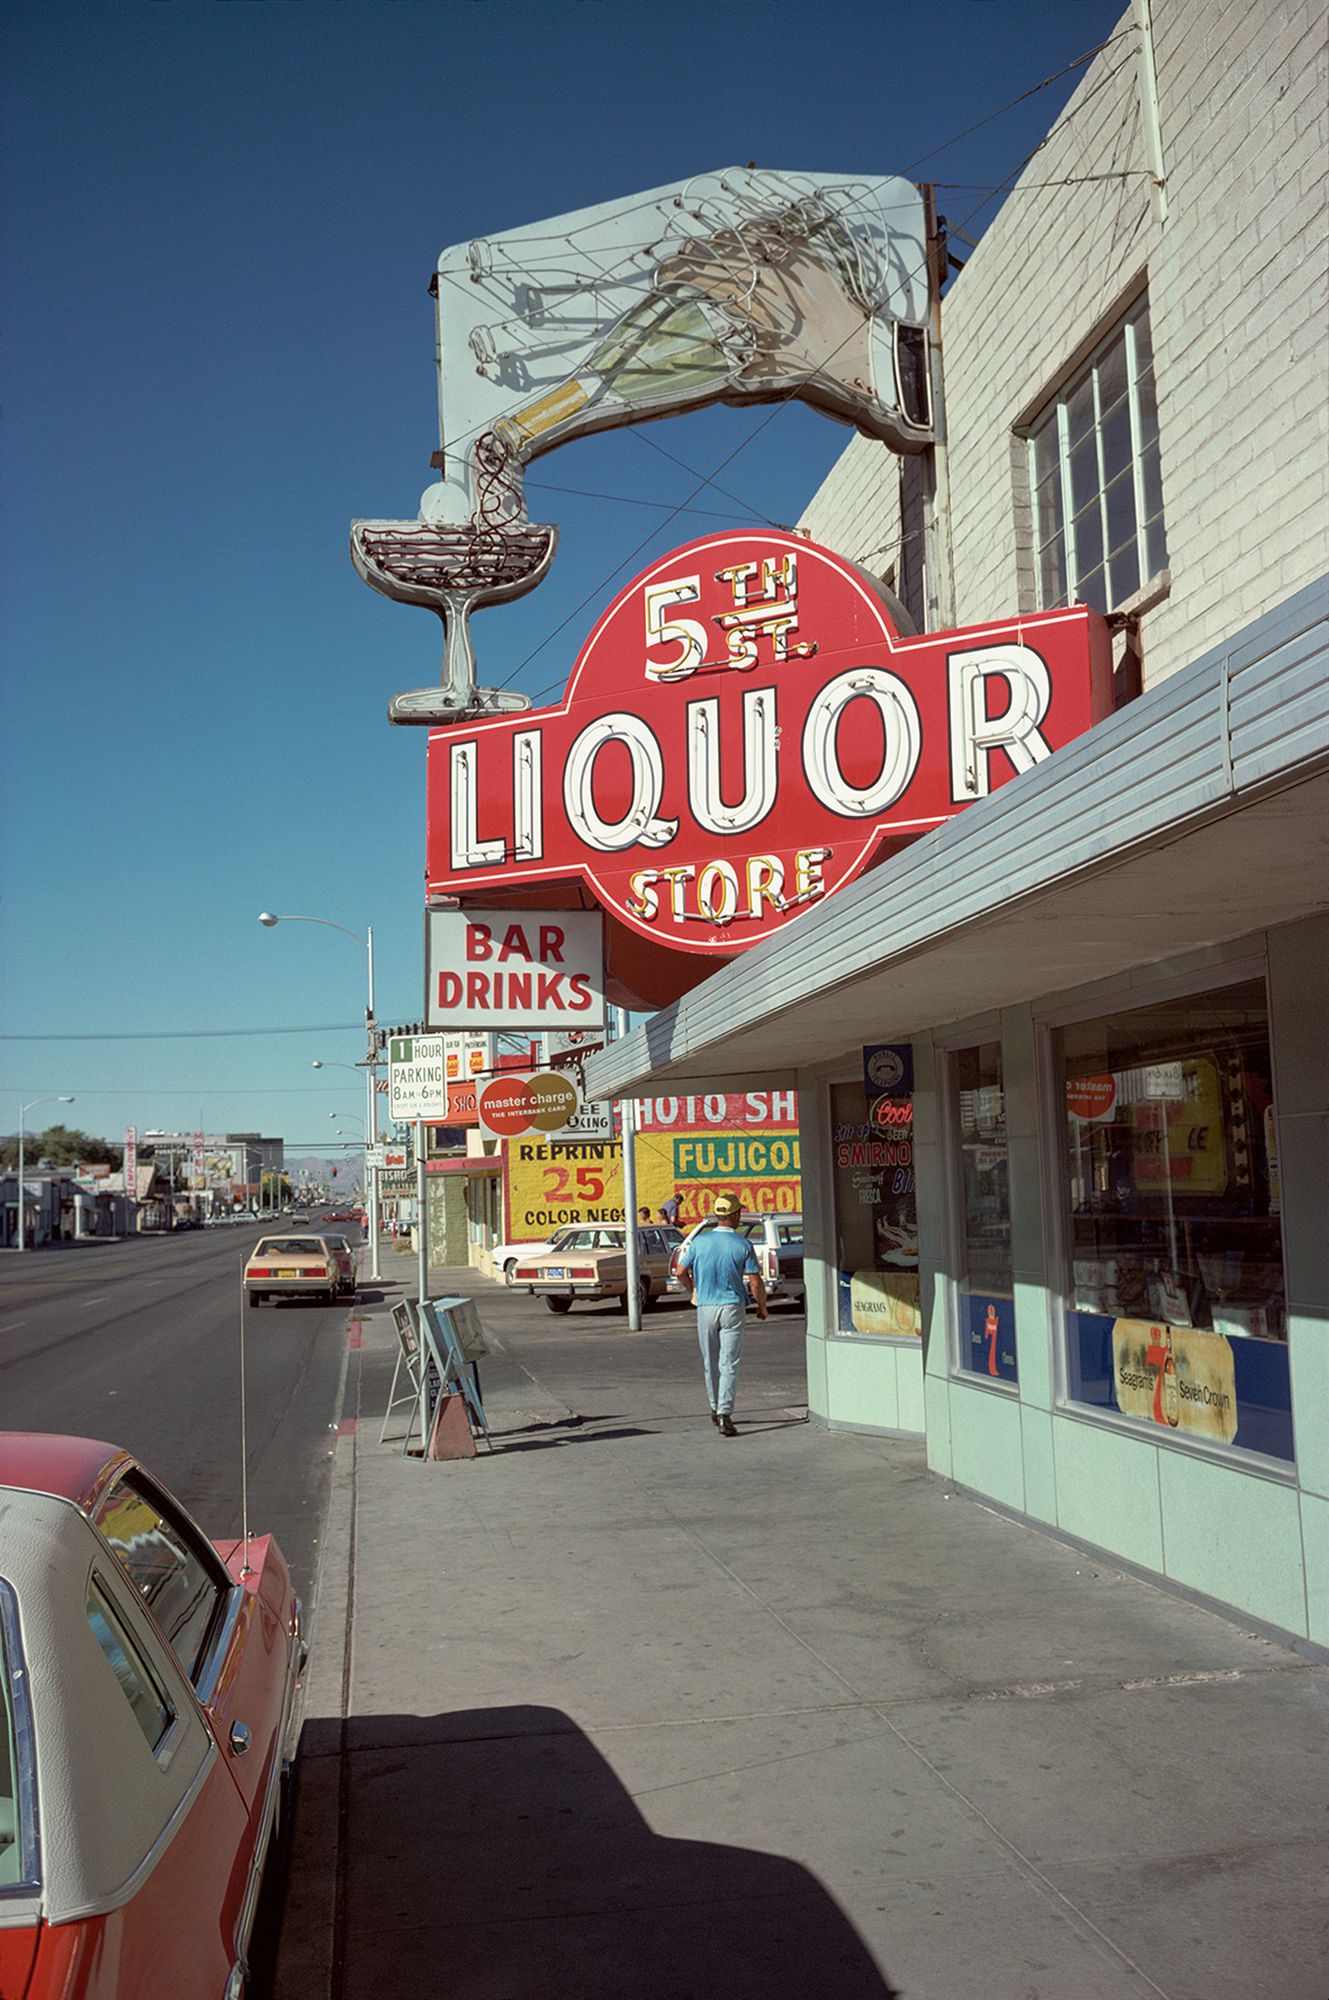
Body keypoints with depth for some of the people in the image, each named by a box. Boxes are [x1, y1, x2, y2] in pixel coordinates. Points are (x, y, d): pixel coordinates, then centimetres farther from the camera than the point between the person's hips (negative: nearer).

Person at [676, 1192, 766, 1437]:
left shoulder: (699, 1241, -3)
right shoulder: (743, 1244, -8)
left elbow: (681, 1271, 2)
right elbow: (755, 1282, -8)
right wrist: (762, 1307, 9)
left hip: (705, 1308, 2)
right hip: (733, 1307, -2)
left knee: (710, 1363, 16)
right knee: (729, 1363, -1)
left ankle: (715, 1409, 28)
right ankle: (724, 1415, -11)